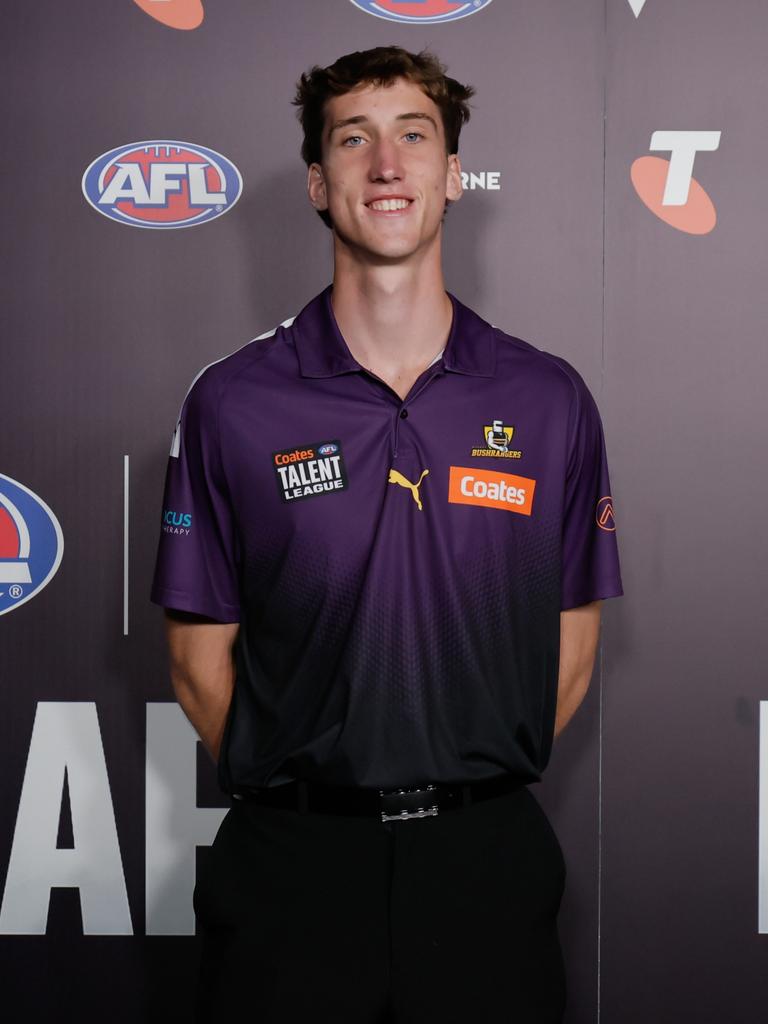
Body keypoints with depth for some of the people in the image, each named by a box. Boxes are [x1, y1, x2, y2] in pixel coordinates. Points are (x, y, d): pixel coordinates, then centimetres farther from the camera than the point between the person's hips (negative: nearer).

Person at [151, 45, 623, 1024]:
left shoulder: (549, 399, 1)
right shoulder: (232, 402, -3)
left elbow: (571, 642, 6)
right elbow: (200, 656, 1)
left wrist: (464, 790, 2)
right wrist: (293, 796, 2)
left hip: (488, 858, 1)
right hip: (291, 867, -1)